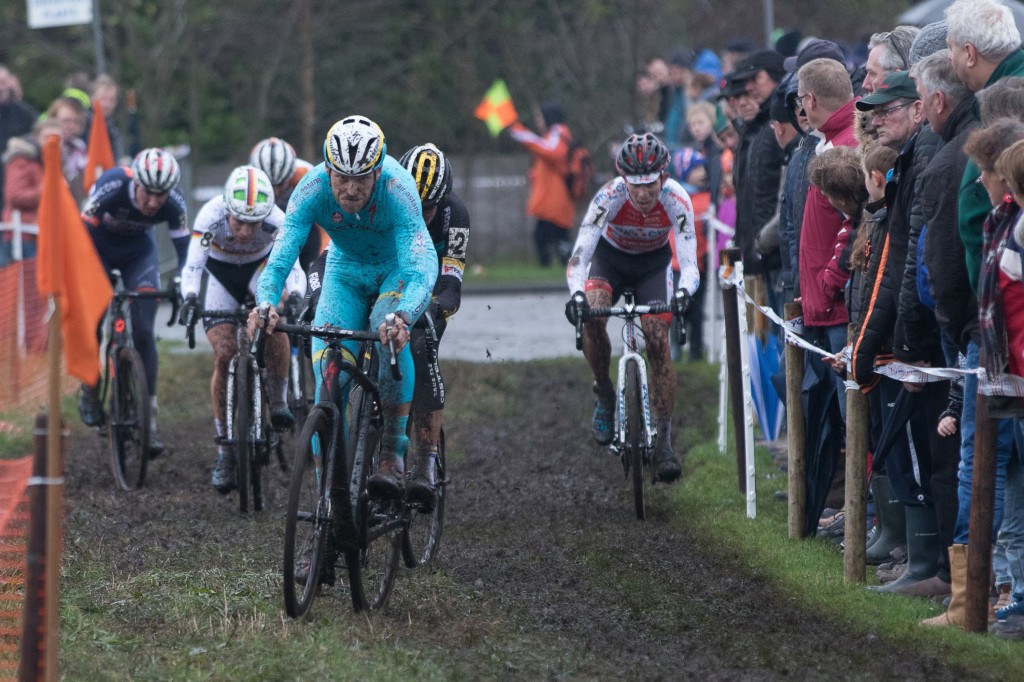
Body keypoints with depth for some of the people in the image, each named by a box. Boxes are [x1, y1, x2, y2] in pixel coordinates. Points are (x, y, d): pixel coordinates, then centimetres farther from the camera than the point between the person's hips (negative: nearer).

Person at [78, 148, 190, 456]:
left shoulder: (174, 204, -29)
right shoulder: (110, 187, -37)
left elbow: (185, 249, -22)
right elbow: (83, 234, -35)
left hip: (138, 252, 1)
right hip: (98, 247, -1)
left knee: (143, 332, -10)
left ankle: (147, 418, -7)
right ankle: (90, 391, 15)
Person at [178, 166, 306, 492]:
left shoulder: (276, 220, -32)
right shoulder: (210, 216, -34)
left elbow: (293, 267, -37)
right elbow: (192, 266, -38)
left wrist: (296, 295, -58)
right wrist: (190, 298, -57)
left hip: (260, 268, 0)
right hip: (219, 273, 0)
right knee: (224, 355, -14)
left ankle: (279, 402, -16)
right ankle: (225, 451, -4)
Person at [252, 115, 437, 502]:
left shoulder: (397, 190, -36)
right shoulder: (312, 190, -29)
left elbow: (422, 269, -45)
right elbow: (280, 259, -33)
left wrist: (403, 316, -65)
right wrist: (265, 304, -55)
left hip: (396, 270, -2)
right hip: (345, 272, 2)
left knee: (391, 336, -34)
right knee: (328, 376, -15)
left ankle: (393, 455, -27)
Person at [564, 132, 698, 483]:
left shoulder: (676, 201, -32)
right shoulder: (609, 198, -34)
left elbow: (689, 264, -36)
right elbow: (579, 256, -39)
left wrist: (684, 291, -59)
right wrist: (577, 293, -59)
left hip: (654, 263, 0)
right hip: (610, 257, 0)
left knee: (659, 343, -13)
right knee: (592, 315, -29)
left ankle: (663, 441, -7)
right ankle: (604, 396, -7)